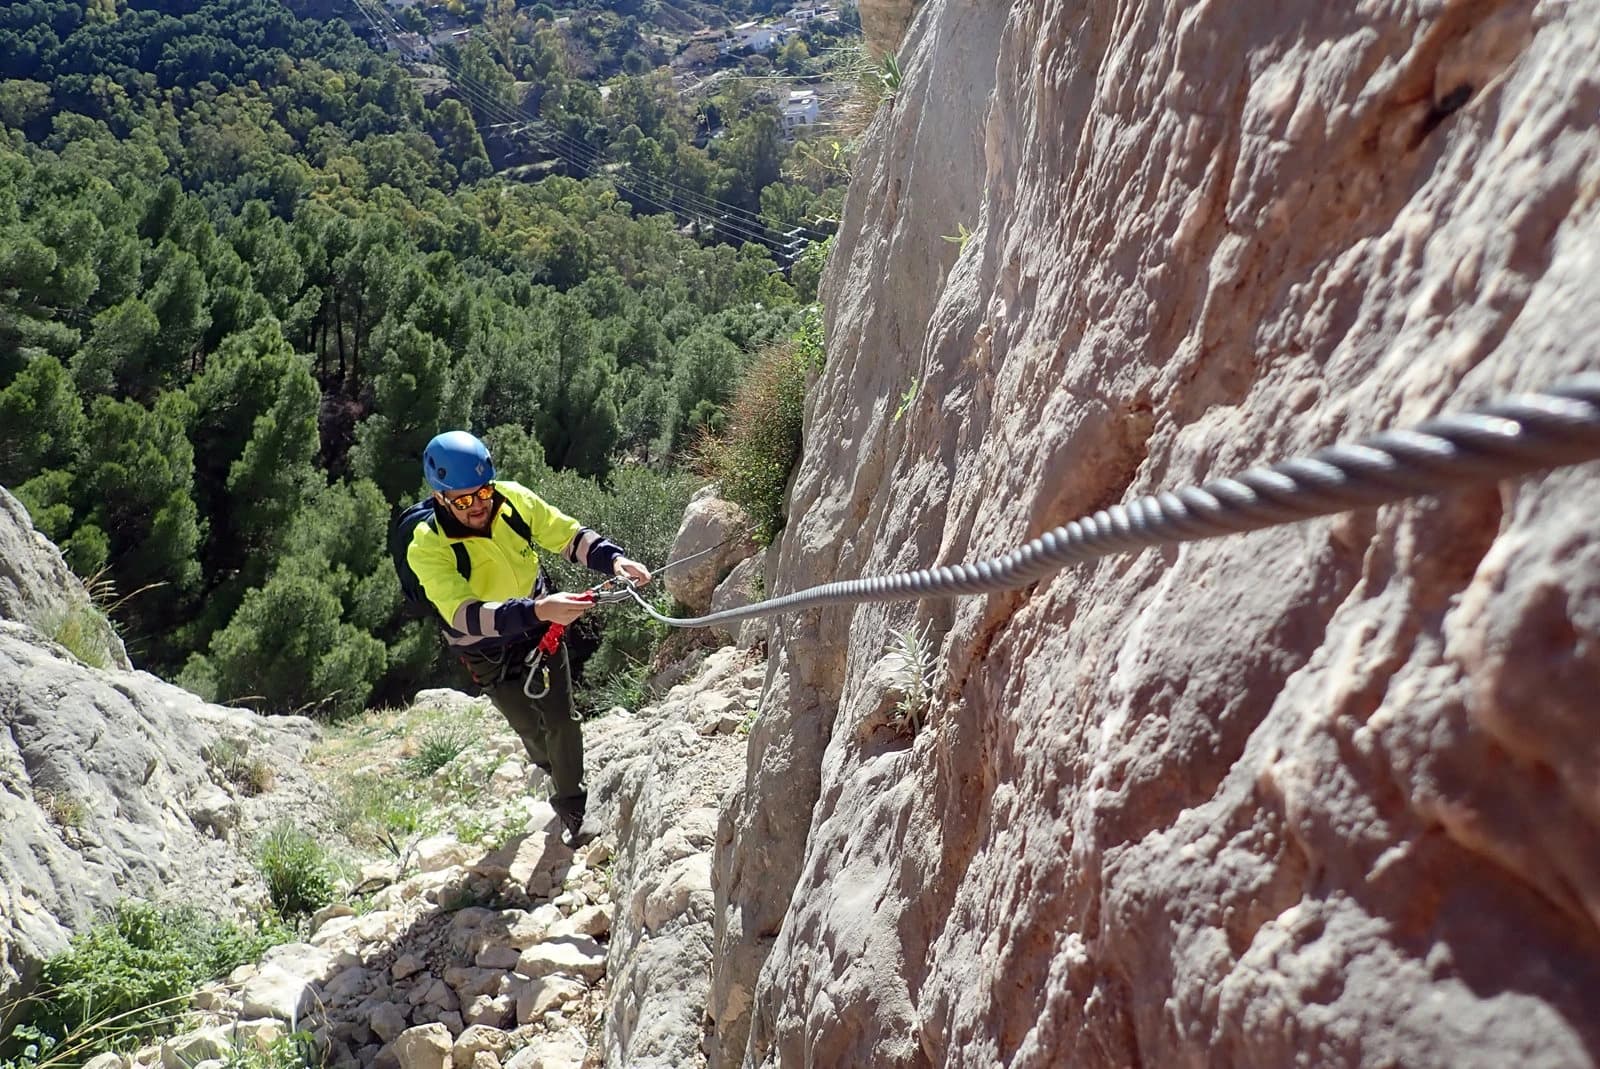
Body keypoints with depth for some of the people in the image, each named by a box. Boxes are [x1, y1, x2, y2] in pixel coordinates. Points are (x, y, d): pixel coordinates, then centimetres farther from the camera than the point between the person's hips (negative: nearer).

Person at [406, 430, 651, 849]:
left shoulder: (514, 499, -21)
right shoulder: (428, 548, -32)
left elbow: (571, 536, -9)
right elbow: (465, 615, -44)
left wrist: (612, 558, -30)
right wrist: (537, 610, -58)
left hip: (542, 629, 2)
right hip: (491, 653, -2)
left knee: (562, 719, 7)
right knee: (530, 728, 16)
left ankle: (572, 808, 30)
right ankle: (553, 765, 50)